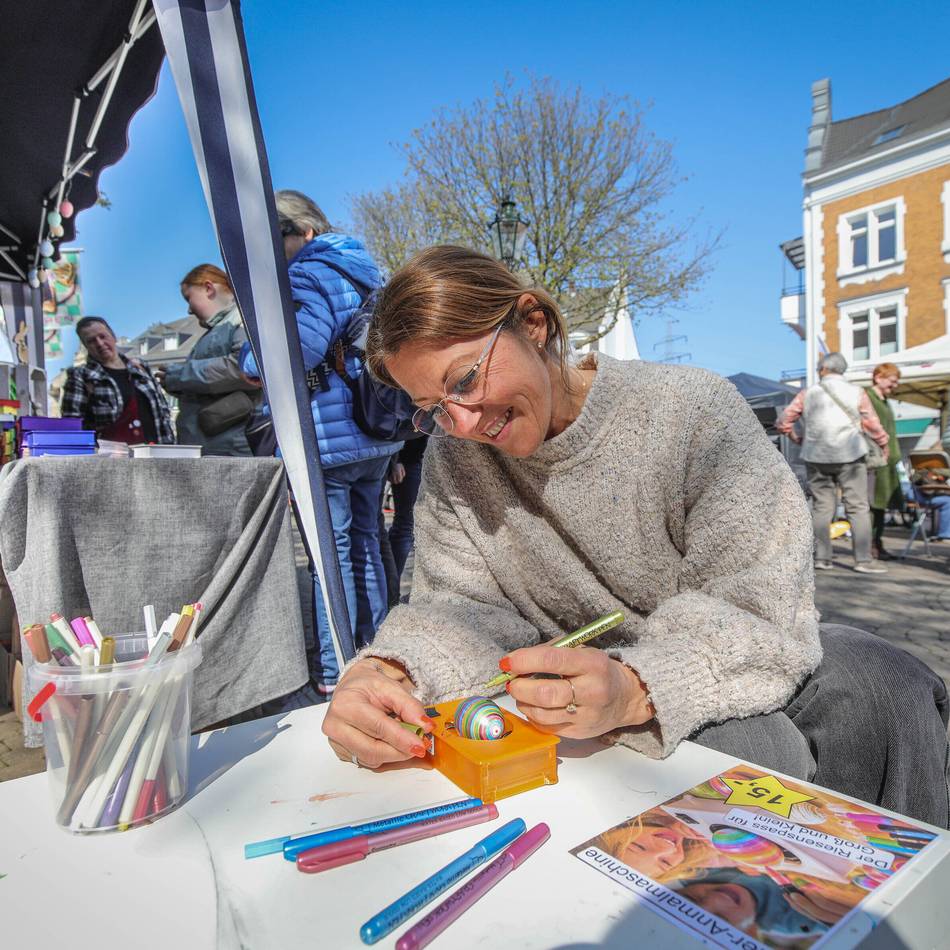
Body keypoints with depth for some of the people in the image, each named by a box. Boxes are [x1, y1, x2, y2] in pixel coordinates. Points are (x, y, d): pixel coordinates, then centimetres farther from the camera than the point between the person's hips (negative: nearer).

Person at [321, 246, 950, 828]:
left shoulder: (692, 408, -15)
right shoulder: (455, 458, -4)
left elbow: (755, 611, -20)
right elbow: (462, 608, -7)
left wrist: (634, 688, -38)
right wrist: (385, 670, -29)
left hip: (753, 669, 1)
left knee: (886, 689, -26)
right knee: (751, 747, -29)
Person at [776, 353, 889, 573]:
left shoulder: (808, 394, 4)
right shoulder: (857, 393, 1)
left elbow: (783, 421, 4)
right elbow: (872, 425, 5)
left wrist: (795, 437, 21)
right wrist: (883, 443, 23)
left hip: (816, 457, 2)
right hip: (850, 456, -2)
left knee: (822, 507, 8)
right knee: (858, 507, 2)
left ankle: (822, 558, 8)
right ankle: (863, 560, -2)